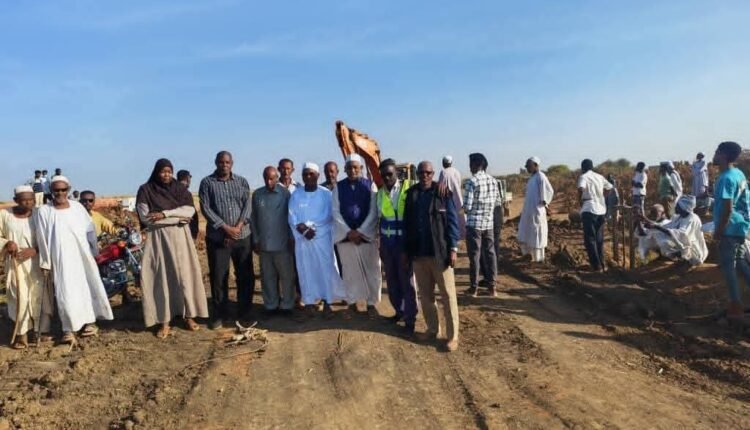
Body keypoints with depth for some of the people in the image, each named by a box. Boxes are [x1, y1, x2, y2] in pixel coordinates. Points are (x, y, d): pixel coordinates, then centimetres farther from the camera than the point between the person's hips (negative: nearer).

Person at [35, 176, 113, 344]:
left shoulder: (77, 207, 2)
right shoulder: (44, 211, -4)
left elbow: (90, 230, 8)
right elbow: (42, 239, -1)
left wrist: (94, 252, 8)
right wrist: (45, 263, 0)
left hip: (82, 254, 2)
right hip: (61, 258, -2)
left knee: (87, 286, 9)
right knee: (66, 291, -2)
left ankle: (89, 321, 24)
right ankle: (69, 328, 8)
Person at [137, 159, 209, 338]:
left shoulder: (180, 188, 7)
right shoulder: (145, 190, 1)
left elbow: (189, 210, -6)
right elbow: (145, 217, -9)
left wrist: (164, 214, -16)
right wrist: (177, 218, -10)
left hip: (180, 237, 2)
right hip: (158, 238, -1)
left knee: (185, 274, 2)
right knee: (161, 277, 0)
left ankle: (189, 315, 12)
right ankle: (164, 322, 6)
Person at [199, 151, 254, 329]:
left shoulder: (242, 182, 8)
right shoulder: (207, 183, 1)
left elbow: (247, 205, 1)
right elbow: (206, 208, -6)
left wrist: (238, 227, -13)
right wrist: (226, 227, -13)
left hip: (242, 236, 2)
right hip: (217, 237, -2)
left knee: (245, 274, 8)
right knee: (218, 276, 2)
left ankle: (245, 311, 23)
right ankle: (220, 313, 15)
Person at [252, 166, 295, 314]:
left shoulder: (285, 193, -5)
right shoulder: (257, 194, 3)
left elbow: (291, 217, 0)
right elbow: (253, 218, 8)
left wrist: (291, 238, -1)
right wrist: (256, 240, 6)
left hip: (282, 243, -2)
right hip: (264, 243, 2)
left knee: (286, 275, 5)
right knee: (268, 276, 10)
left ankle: (287, 305, 17)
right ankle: (271, 305, 21)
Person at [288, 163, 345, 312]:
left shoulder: (326, 194, -1)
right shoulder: (296, 194, 3)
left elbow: (329, 216, -8)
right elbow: (291, 217, -1)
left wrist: (308, 225, -16)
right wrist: (303, 229, -17)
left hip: (323, 238, -1)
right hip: (302, 239, 1)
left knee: (326, 269, 2)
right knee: (306, 271, 6)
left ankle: (327, 302, 13)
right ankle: (309, 302, 15)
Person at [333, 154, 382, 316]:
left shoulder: (370, 185, 0)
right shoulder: (338, 187, 4)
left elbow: (373, 212, -4)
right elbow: (336, 212, 1)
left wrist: (361, 232, -11)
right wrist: (349, 232, -9)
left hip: (367, 235, -1)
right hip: (345, 235, 1)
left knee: (371, 270, 4)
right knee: (349, 271, 7)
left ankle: (371, 303, 17)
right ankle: (352, 303, 19)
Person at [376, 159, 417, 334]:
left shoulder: (409, 188, -10)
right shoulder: (380, 193, 4)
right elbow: (380, 218, 10)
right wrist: (380, 243, 11)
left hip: (404, 242, -4)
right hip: (386, 243, 4)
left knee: (406, 280, 3)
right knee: (391, 279, 13)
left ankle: (410, 319, 15)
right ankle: (399, 310, 31)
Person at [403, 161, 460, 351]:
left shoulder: (443, 192, -6)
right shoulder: (411, 194, 4)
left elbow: (452, 221, -6)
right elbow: (407, 223, 9)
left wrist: (453, 248, -11)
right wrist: (406, 250, 9)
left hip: (440, 252, -4)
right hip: (418, 253, 4)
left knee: (447, 295, 4)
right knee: (425, 295, 13)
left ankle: (452, 335, 12)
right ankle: (432, 329, 28)